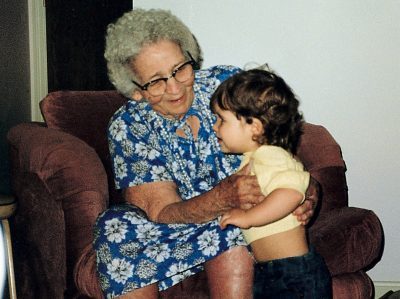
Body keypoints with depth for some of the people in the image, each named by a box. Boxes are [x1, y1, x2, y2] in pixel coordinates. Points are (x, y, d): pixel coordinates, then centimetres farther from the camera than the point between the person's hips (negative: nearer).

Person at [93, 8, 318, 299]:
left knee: (230, 237, -35)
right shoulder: (127, 127, -12)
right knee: (116, 227, -28)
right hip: (173, 228, 1)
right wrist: (224, 197, -39)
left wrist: (308, 189, -30)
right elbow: (161, 211, -19)